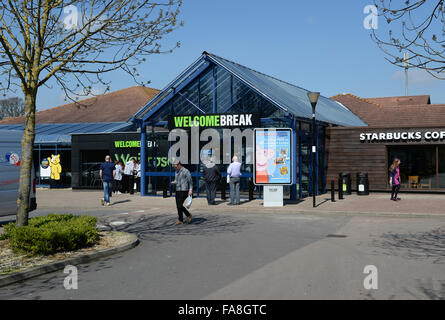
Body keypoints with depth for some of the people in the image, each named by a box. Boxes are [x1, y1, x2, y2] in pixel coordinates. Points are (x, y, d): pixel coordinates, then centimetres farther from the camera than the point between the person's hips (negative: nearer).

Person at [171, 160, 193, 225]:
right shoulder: (176, 172, 14)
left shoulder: (186, 171, -8)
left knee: (180, 205, -11)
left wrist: (190, 190, -17)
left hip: (184, 191, -8)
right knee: (178, 206, 7)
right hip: (178, 190, 8)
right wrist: (173, 182, -1)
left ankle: (180, 220, -1)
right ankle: (188, 215, 23)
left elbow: (190, 181, -8)